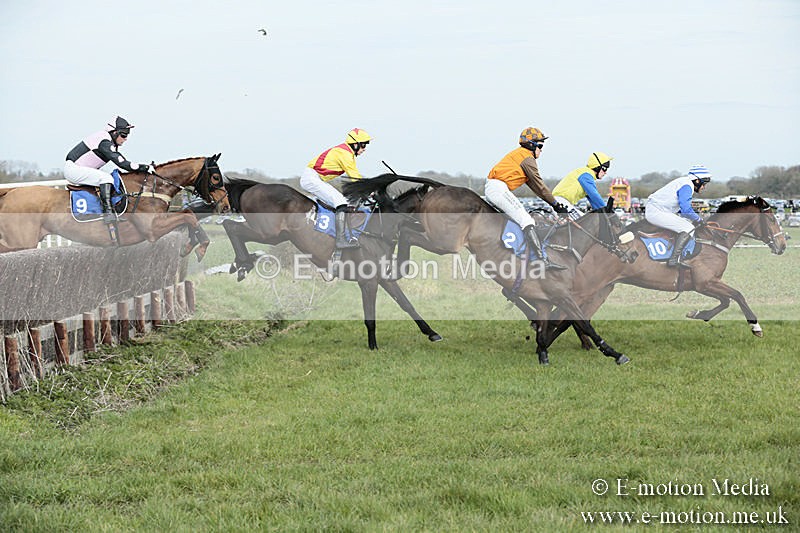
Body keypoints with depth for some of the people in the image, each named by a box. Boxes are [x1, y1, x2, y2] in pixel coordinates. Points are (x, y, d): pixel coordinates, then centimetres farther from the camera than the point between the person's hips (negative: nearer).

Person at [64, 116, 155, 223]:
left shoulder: (110, 142, 11)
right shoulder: (105, 143, -21)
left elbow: (122, 161, 15)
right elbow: (122, 164, -25)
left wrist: (145, 167, 7)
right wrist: (145, 167, -21)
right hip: (73, 168, -11)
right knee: (106, 178, -24)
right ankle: (108, 213, -29)